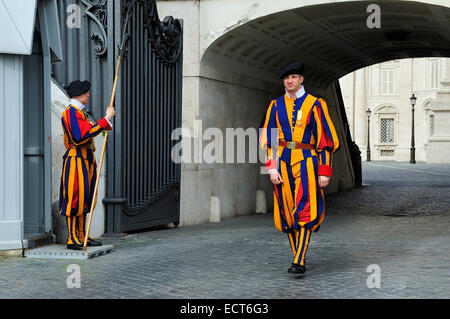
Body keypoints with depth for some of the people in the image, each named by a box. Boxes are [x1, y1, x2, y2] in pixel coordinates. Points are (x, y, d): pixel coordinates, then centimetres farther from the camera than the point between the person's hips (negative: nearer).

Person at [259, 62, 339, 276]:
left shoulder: (315, 104, 2)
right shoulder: (276, 106, 10)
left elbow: (326, 139, 0)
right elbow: (266, 138, 8)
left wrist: (325, 170, -6)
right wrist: (272, 168, -4)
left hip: (306, 162, -3)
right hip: (282, 162, 3)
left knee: (303, 211, -14)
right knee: (287, 213, 6)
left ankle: (299, 262, -16)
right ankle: (298, 256, 20)